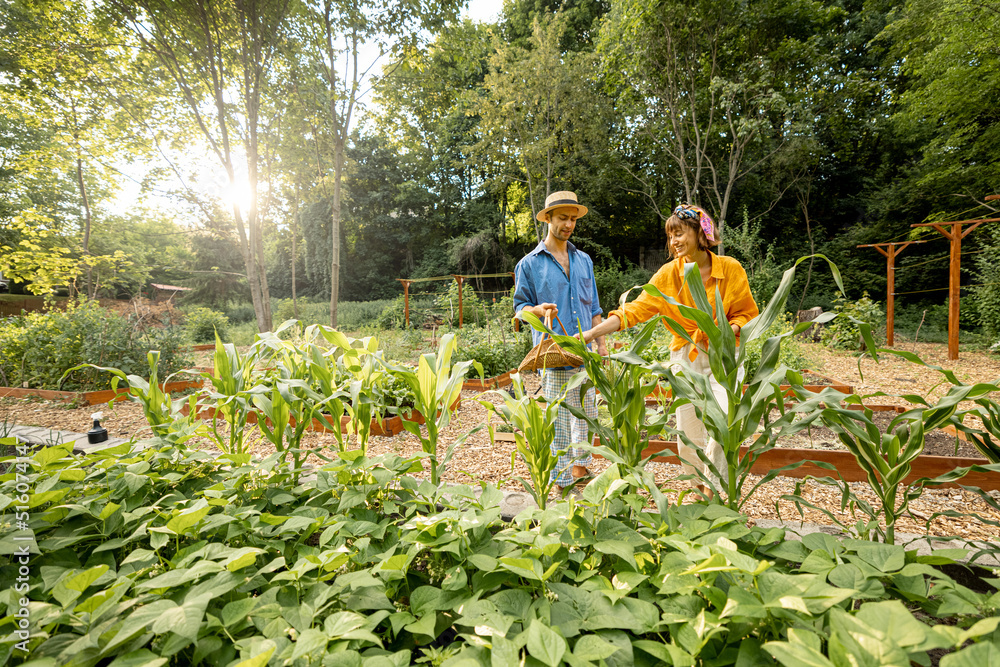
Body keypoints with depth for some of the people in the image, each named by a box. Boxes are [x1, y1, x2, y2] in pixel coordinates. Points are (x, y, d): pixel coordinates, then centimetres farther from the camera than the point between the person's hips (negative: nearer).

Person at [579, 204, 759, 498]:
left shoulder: (731, 269, -5)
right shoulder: (669, 274, -5)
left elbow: (747, 313, 5)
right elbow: (634, 310, -10)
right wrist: (589, 334, -19)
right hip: (685, 355, 1)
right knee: (688, 435, 3)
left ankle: (712, 489, 8)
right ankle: (700, 490, 26)